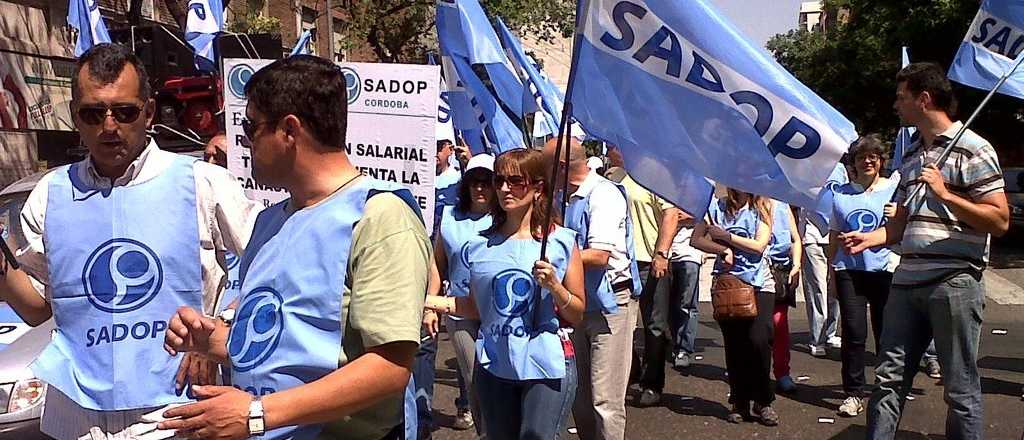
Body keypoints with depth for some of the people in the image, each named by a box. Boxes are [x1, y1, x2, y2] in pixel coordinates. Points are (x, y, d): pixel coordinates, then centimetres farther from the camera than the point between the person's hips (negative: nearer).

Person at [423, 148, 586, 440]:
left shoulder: (562, 242, -3)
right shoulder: (480, 245, 5)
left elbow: (577, 314, 0)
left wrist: (554, 286, -17)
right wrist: (435, 302, 3)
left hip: (547, 364, -3)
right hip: (494, 365, 3)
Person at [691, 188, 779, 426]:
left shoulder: (763, 208, 3)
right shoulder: (716, 207, 3)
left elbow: (759, 245, -8)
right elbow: (697, 239, 1)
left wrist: (724, 235, -7)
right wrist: (723, 249, -13)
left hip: (759, 284, -1)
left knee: (759, 340, -14)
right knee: (734, 345, 4)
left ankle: (763, 402, 4)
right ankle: (739, 403, 18)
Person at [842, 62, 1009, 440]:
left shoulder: (972, 150, -6)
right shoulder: (911, 154, 17)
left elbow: (1000, 220, -12)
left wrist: (944, 194, -19)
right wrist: (871, 237, 6)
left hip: (954, 282, -7)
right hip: (907, 281, 7)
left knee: (961, 388, 2)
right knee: (889, 377, 7)